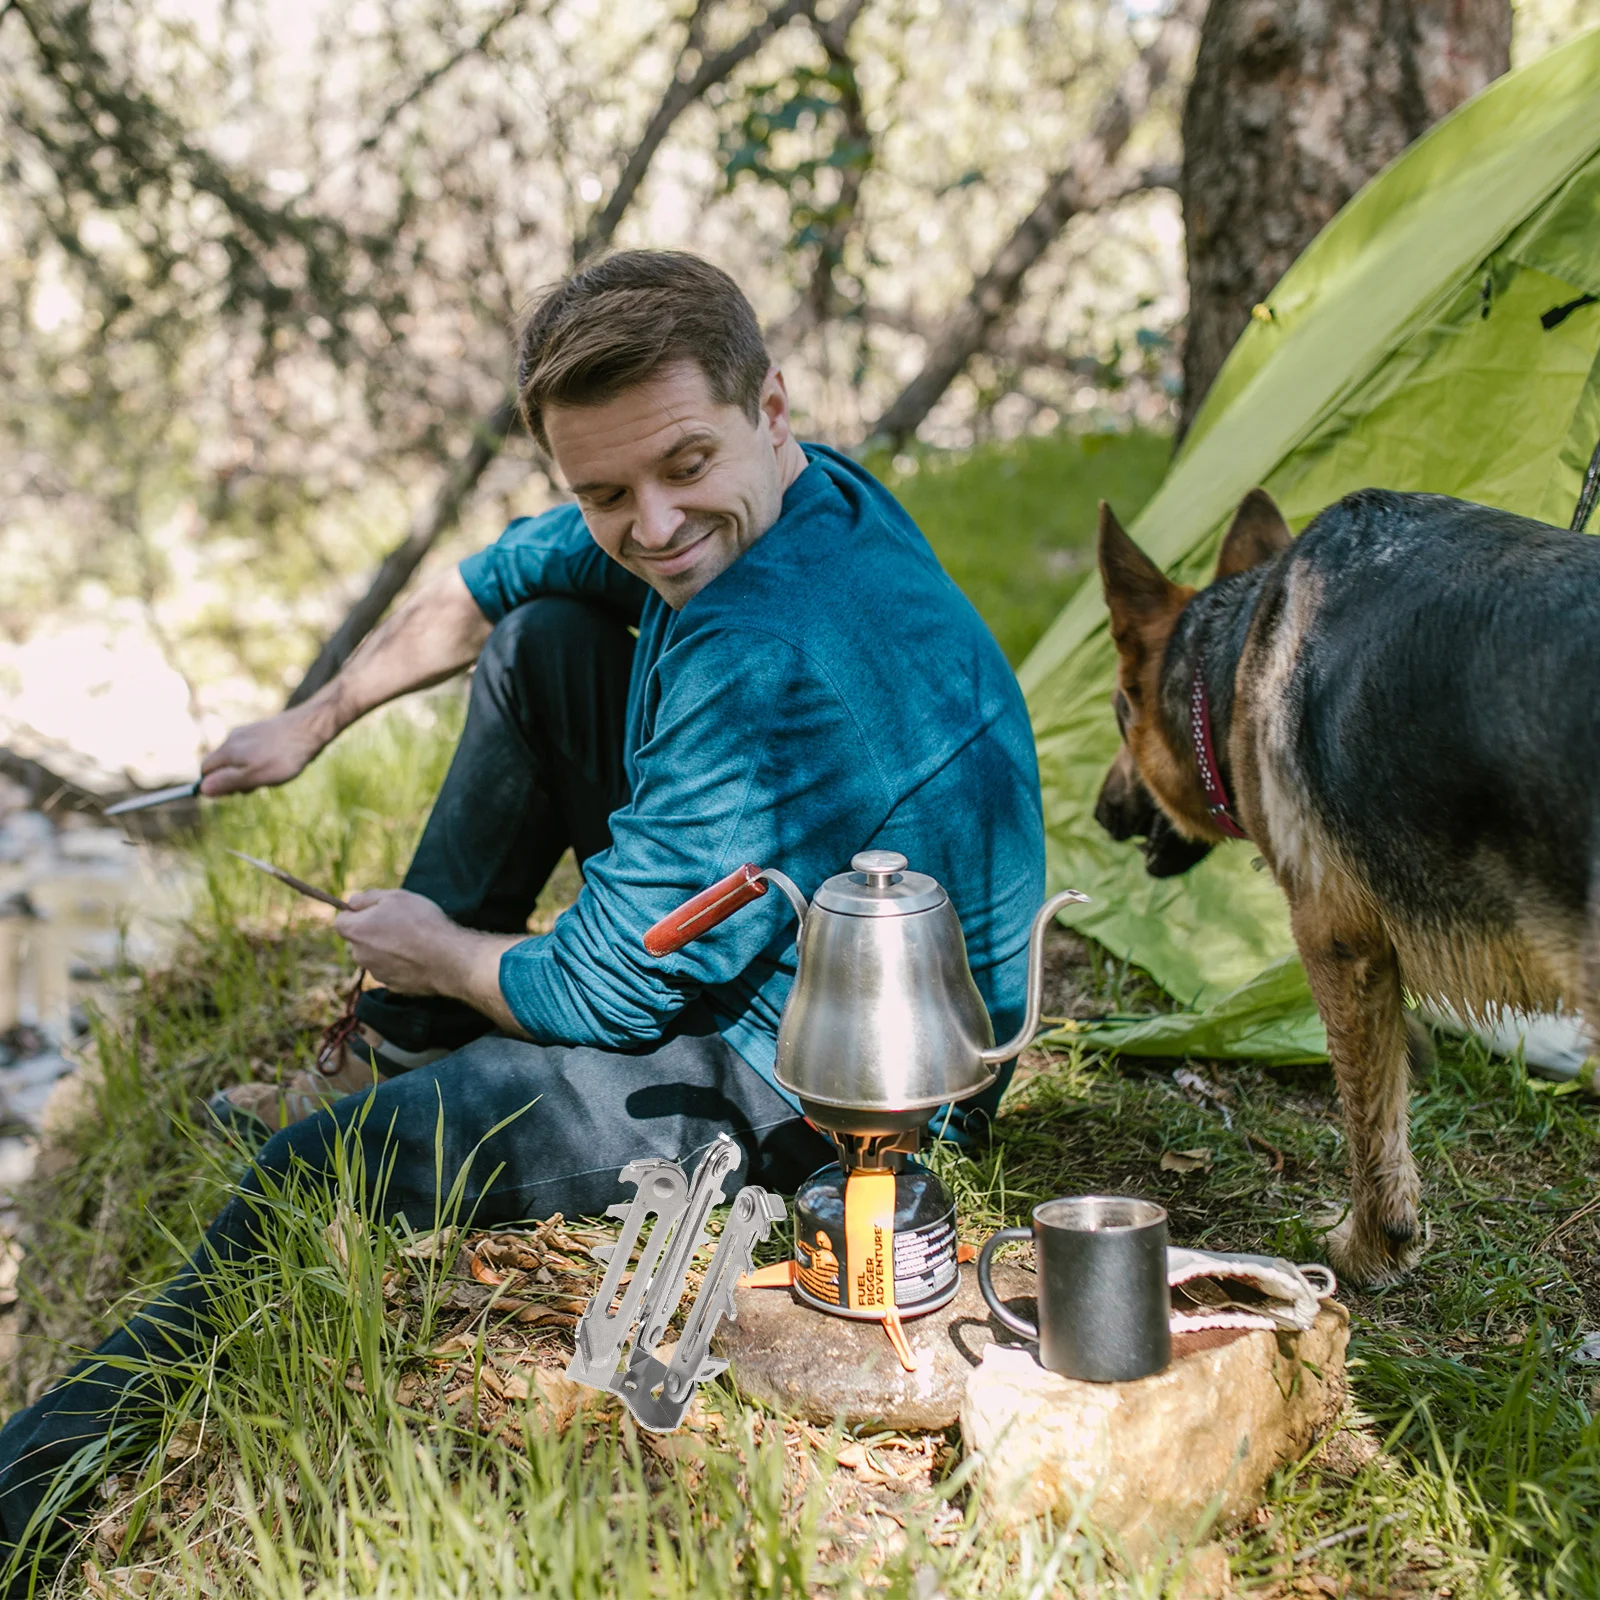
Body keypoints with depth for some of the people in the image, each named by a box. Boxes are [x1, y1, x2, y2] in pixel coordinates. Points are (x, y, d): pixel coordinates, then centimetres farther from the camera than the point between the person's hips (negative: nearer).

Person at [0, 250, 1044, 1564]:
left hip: (815, 1094, -10)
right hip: (767, 940, 10)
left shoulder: (773, 664, -35)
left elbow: (604, 994, -25)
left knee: (314, 1172, -11)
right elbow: (494, 582, 15)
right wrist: (313, 724, 23)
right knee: (540, 637, 10)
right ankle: (393, 1063, 18)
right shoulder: (759, 505, -4)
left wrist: (434, 953, -4)